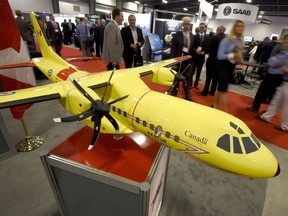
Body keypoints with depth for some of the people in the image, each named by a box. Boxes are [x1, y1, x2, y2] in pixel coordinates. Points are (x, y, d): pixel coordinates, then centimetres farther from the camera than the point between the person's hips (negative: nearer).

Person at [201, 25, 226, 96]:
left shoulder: (214, 38, -12)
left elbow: (208, 49, -13)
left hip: (212, 60, -4)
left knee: (208, 76, 4)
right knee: (216, 77, 13)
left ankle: (205, 92, 9)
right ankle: (212, 92, 21)